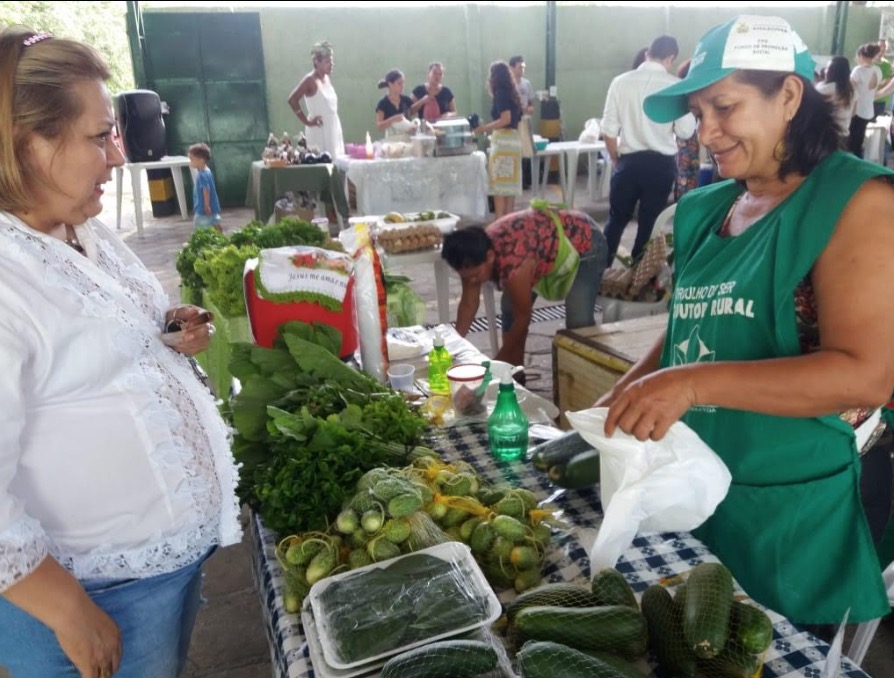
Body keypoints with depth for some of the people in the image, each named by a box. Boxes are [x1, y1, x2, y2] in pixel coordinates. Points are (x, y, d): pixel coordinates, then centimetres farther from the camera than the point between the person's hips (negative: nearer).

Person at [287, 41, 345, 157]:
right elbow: (292, 100, -18)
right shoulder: (310, 80, -11)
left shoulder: (327, 79, 11)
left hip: (333, 130, 8)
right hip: (319, 131, -8)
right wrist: (307, 121, -15)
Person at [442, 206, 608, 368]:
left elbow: (523, 318, -28)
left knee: (578, 322, -19)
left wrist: (497, 363, -19)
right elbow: (468, 304, -7)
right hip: (546, 237, 8)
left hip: (585, 243, -7)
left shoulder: (513, 263, -42)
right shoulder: (474, 255, -19)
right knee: (510, 308, 3)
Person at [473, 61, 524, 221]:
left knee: (499, 182, -6)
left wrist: (484, 128, -13)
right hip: (513, 140, 9)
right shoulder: (511, 93, 15)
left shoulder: (501, 93, -11)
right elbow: (512, 119, 14)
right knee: (510, 182, 9)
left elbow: (505, 119, -19)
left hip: (503, 141, -9)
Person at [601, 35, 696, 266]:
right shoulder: (676, 86, -6)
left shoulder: (621, 82, -2)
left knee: (617, 219, 16)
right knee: (650, 223, 12)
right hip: (661, 164, -1)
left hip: (628, 161, 1)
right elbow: (686, 131, -6)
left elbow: (609, 129, -1)